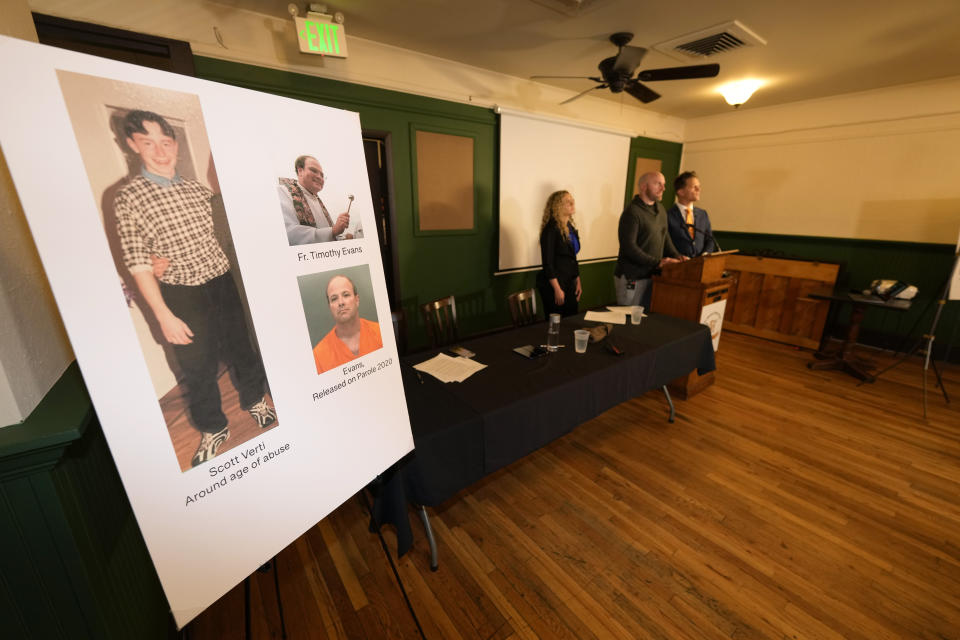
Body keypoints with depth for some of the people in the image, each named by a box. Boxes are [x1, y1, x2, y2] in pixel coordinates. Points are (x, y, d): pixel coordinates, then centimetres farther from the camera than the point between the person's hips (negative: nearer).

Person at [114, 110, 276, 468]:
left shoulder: (196, 189, 5)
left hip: (222, 284, 3)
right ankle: (213, 429, 30)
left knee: (240, 347, 16)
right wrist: (164, 317, -13)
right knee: (197, 366, 10)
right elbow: (137, 264, -10)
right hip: (182, 296, -3)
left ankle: (254, 400, 40)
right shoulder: (127, 199, -8)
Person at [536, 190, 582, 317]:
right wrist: (557, 289, -19)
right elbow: (547, 262, -17)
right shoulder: (551, 229, -13)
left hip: (570, 284, 8)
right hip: (554, 285, -8)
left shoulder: (570, 228, 11)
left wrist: (578, 282, 15)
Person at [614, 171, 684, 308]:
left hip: (652, 275, 8)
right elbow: (628, 247, -21)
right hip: (632, 279, -8)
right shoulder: (632, 212, -13)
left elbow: (665, 238, 21)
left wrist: (677, 257, 3)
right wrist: (657, 262, -23)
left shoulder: (660, 209, 14)